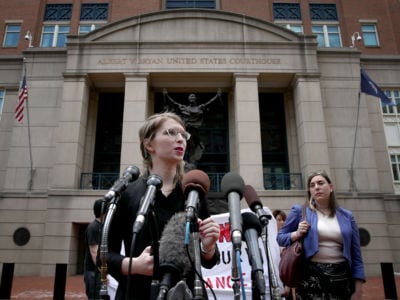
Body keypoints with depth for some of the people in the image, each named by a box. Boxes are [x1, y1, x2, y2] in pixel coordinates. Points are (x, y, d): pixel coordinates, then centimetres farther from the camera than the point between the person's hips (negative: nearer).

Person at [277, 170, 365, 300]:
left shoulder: (346, 216, 9)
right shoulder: (300, 211, 2)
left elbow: (356, 255, 9)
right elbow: (280, 237, 8)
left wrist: (358, 289, 5)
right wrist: (297, 234, -12)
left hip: (341, 277, 3)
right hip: (311, 277, -2)